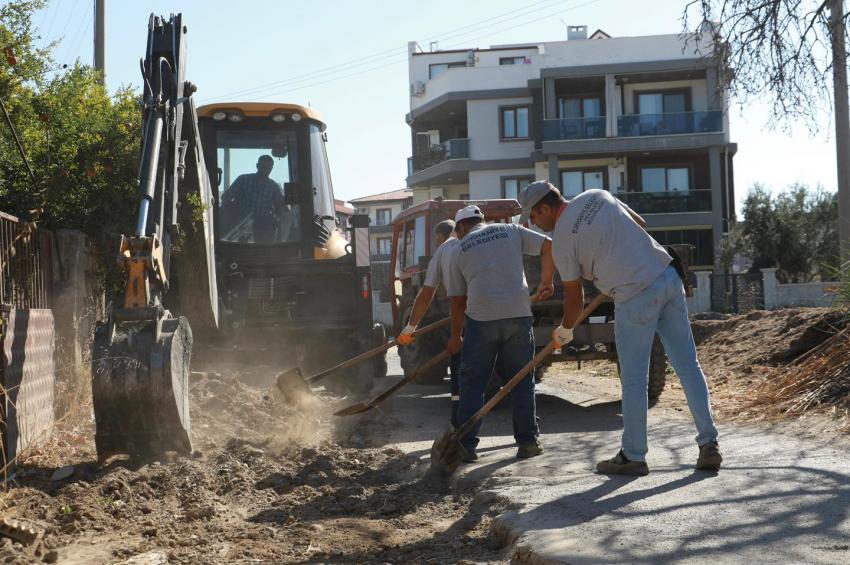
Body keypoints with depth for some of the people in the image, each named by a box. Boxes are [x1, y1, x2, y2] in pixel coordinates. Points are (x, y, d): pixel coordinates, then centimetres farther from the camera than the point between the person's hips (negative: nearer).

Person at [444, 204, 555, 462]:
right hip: (518, 315, 1)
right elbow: (549, 247, 4)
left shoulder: (458, 250, 10)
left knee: (473, 384, 7)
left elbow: (458, 300, 10)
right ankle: (528, 441, 14)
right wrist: (546, 282, 14)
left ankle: (465, 445, 6)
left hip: (481, 318, -1)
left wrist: (455, 337, 20)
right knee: (522, 382, 12)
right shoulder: (510, 231, 13)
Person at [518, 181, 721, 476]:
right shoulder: (597, 196, 13)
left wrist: (564, 332, 20)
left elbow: (575, 296, 3)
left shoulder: (561, 238, -5)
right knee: (688, 365, 10)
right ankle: (709, 444, 13)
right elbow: (640, 224, 23)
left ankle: (633, 456, 12)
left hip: (636, 298, -7)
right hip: (669, 277, 7)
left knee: (634, 380, 3)